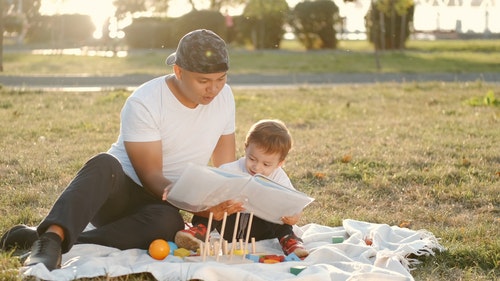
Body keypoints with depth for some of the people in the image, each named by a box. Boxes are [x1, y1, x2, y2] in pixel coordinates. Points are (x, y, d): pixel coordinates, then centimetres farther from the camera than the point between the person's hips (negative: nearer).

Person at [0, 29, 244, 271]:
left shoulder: (223, 96, 0)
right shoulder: (144, 103, -16)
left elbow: (227, 167, 8)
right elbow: (151, 175, -18)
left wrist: (228, 199, -13)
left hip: (161, 205, 3)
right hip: (118, 190, -3)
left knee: (168, 220, -36)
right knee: (104, 165, -39)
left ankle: (52, 241, -40)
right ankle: (52, 238, -59)